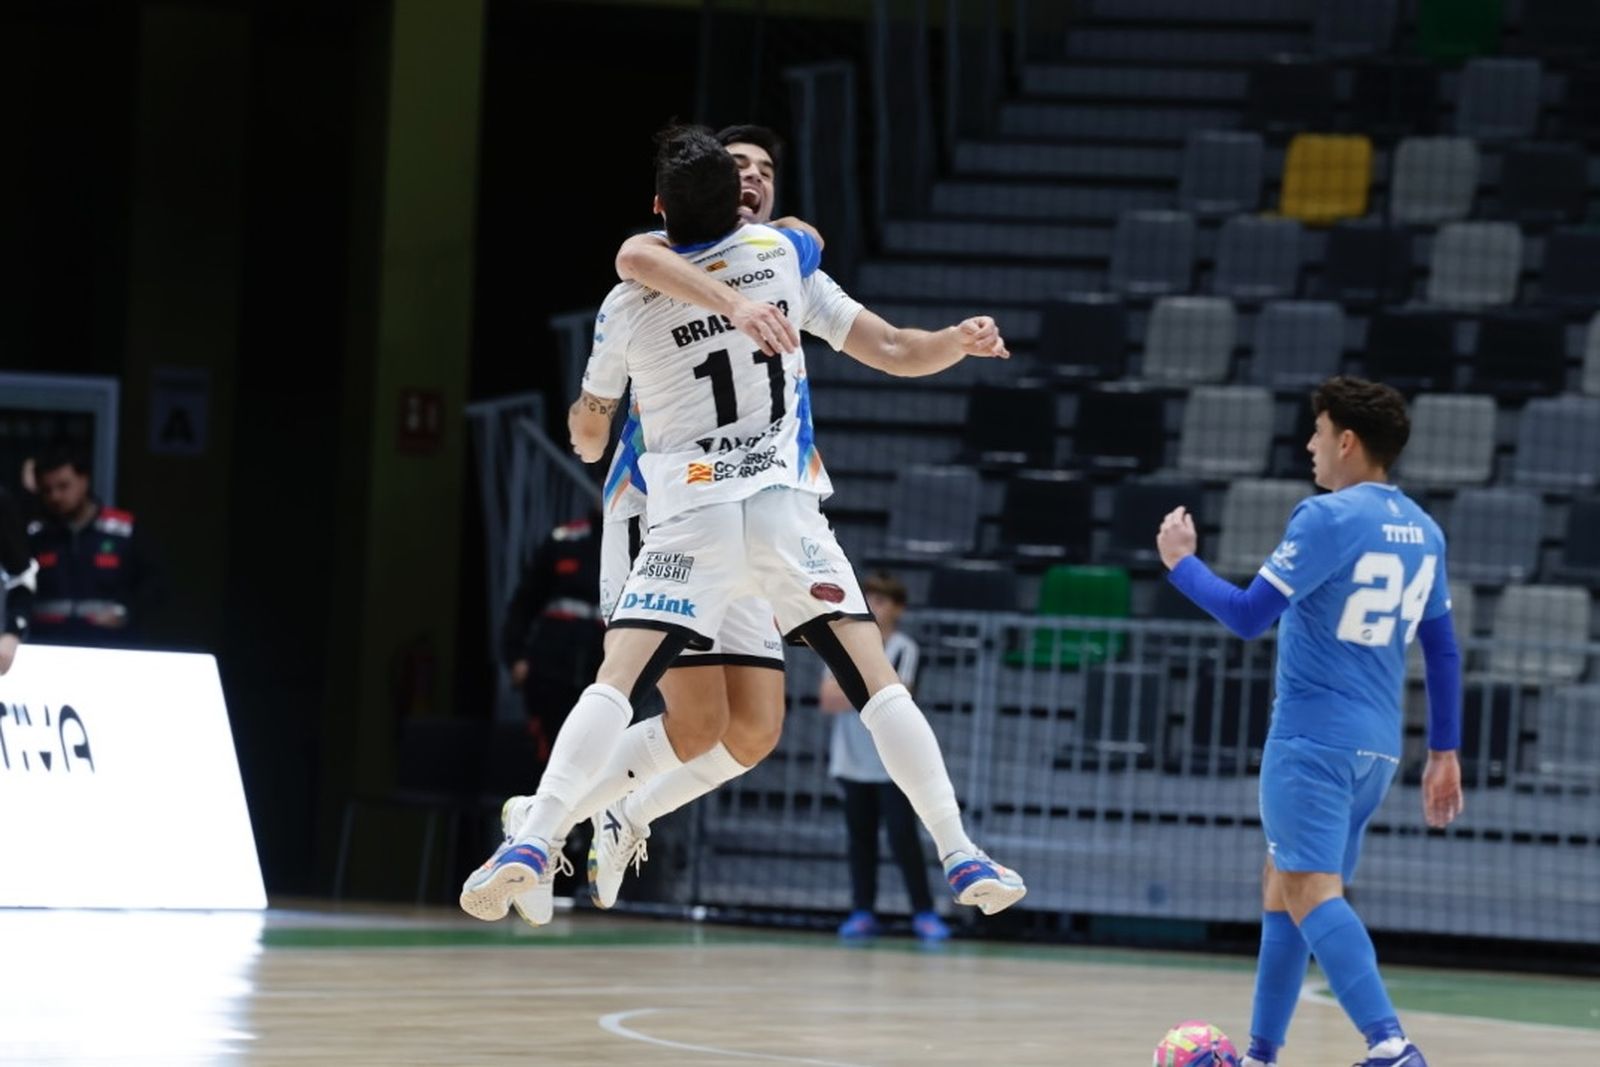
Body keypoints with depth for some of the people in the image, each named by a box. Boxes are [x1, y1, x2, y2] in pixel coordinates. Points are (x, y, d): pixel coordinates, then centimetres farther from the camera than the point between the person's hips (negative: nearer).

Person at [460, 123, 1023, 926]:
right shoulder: (783, 255, 8)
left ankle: (532, 845, -26)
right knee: (876, 680, 5)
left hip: (690, 515, -2)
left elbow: (587, 428, 18)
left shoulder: (630, 302, 2)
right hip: (785, 504, 2)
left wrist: (590, 439, 40)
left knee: (615, 682, -8)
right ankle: (960, 856, -1)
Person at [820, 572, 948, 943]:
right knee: (860, 838, 5)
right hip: (852, 760, 4)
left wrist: (849, 695, -10)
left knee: (903, 836, -7)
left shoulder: (903, 649, -5)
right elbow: (828, 699, -2)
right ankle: (862, 913, 9)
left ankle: (924, 913, -3)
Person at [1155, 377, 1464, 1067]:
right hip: (1377, 745, 8)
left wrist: (1181, 563, 3)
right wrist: (1444, 753, 21)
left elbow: (1249, 616, -12)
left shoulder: (1329, 518, -12)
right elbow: (1443, 651, 16)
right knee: (1283, 887, 18)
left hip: (1313, 736, -8)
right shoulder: (1422, 531, 13)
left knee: (1309, 891, -15)